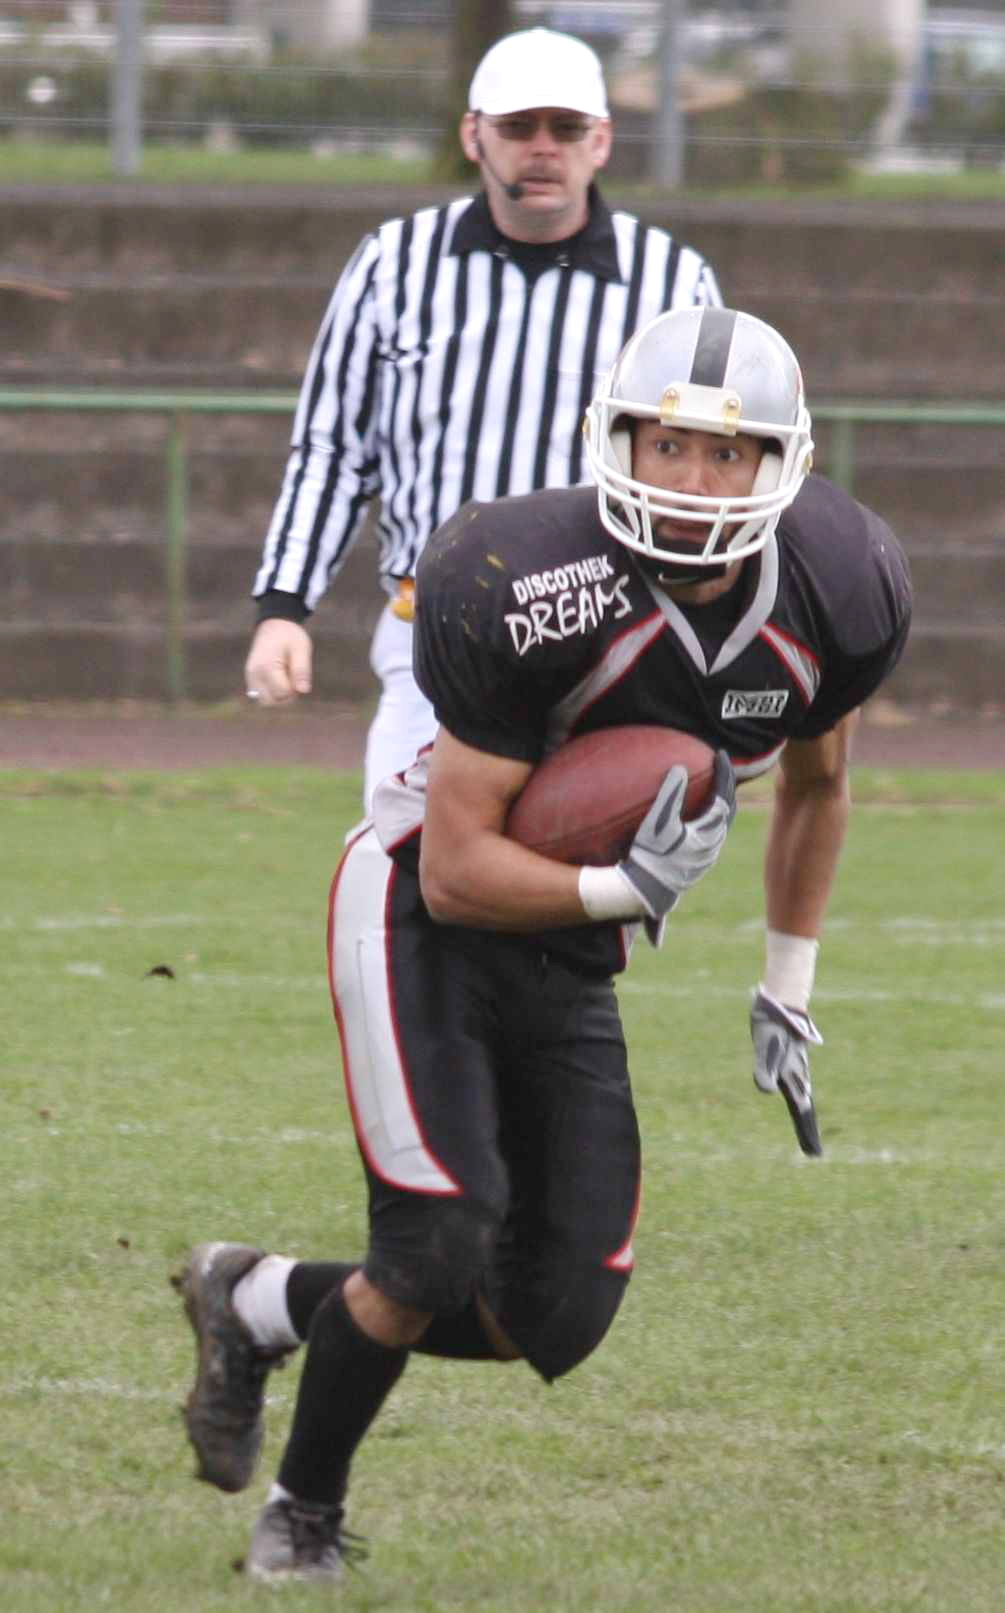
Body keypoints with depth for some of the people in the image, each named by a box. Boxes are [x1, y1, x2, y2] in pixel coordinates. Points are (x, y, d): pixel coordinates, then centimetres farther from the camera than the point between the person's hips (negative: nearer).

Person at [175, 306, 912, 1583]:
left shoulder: (836, 601, -12)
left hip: (568, 954, 6)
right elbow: (459, 874, -23)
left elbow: (816, 783, 12)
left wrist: (788, 989, 15)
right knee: (437, 1257, -17)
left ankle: (261, 1302, 24)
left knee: (553, 1322, 0)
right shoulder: (537, 599, -29)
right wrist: (628, 892, -33)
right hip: (422, 909, -6)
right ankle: (305, 1511, 10)